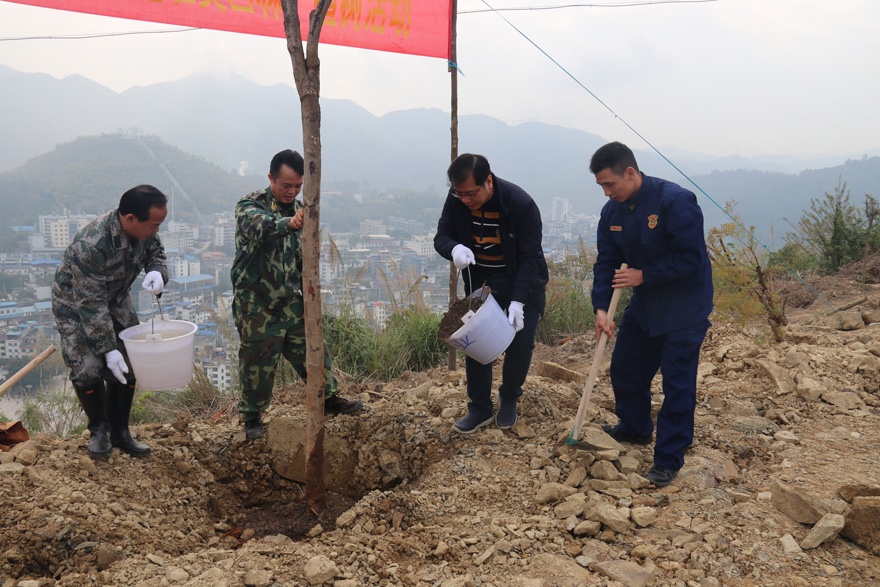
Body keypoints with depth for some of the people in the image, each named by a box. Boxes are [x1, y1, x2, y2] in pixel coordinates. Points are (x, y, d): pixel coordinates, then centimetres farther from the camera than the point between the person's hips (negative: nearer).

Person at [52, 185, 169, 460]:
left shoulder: (143, 229, -21)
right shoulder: (90, 245, -39)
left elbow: (156, 252, 0)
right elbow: (91, 305, -32)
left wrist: (157, 272, -25)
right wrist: (108, 348, -29)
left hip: (115, 300, 6)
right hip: (76, 305, -5)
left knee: (127, 367, 2)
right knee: (87, 370, -13)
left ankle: (119, 432, 19)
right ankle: (98, 429, 14)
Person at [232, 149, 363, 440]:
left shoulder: (298, 208, 8)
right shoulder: (250, 205, -12)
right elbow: (260, 225, -38)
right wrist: (287, 223, -58)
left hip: (292, 302, 6)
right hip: (257, 305, -5)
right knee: (258, 362, 5)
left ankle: (328, 398, 33)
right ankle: (252, 416, 25)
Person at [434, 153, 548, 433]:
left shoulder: (521, 204, -27)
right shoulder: (456, 199, -16)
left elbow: (529, 257, -24)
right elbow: (441, 237, -8)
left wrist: (517, 301, -33)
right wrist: (454, 248, -33)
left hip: (521, 281, -3)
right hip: (480, 281, 3)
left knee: (520, 342, -7)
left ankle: (509, 399, 19)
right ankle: (480, 407, 12)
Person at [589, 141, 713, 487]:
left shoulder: (675, 200, -25)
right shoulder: (612, 211, -3)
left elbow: (691, 259, -25)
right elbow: (606, 262, -3)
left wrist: (643, 275, -23)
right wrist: (601, 308, -15)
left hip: (685, 306, -7)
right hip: (644, 303, 7)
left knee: (677, 382, -3)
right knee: (624, 367, 15)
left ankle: (669, 460, 8)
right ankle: (635, 429, 38)